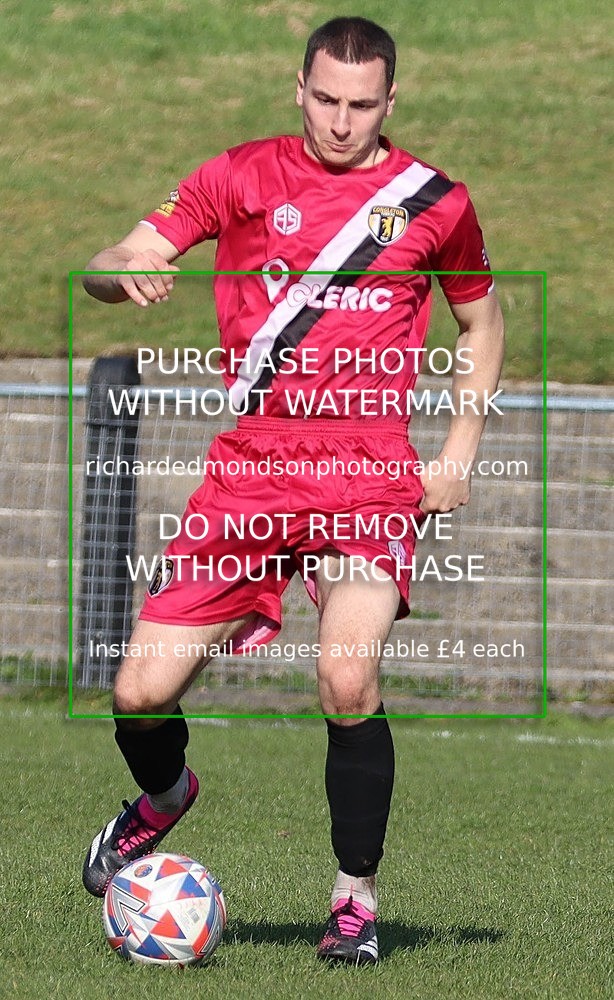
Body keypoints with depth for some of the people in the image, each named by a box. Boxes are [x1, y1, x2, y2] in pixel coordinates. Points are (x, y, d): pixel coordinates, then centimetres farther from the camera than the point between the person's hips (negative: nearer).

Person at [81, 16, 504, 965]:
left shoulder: (434, 202, 5)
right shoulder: (243, 176, 4)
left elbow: (482, 322, 21)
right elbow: (112, 263, 1)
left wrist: (459, 450, 9)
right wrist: (127, 274, -24)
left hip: (370, 476, -2)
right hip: (247, 472, 2)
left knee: (349, 681, -26)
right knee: (141, 694, -3)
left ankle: (357, 898, -6)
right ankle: (164, 797, 35)